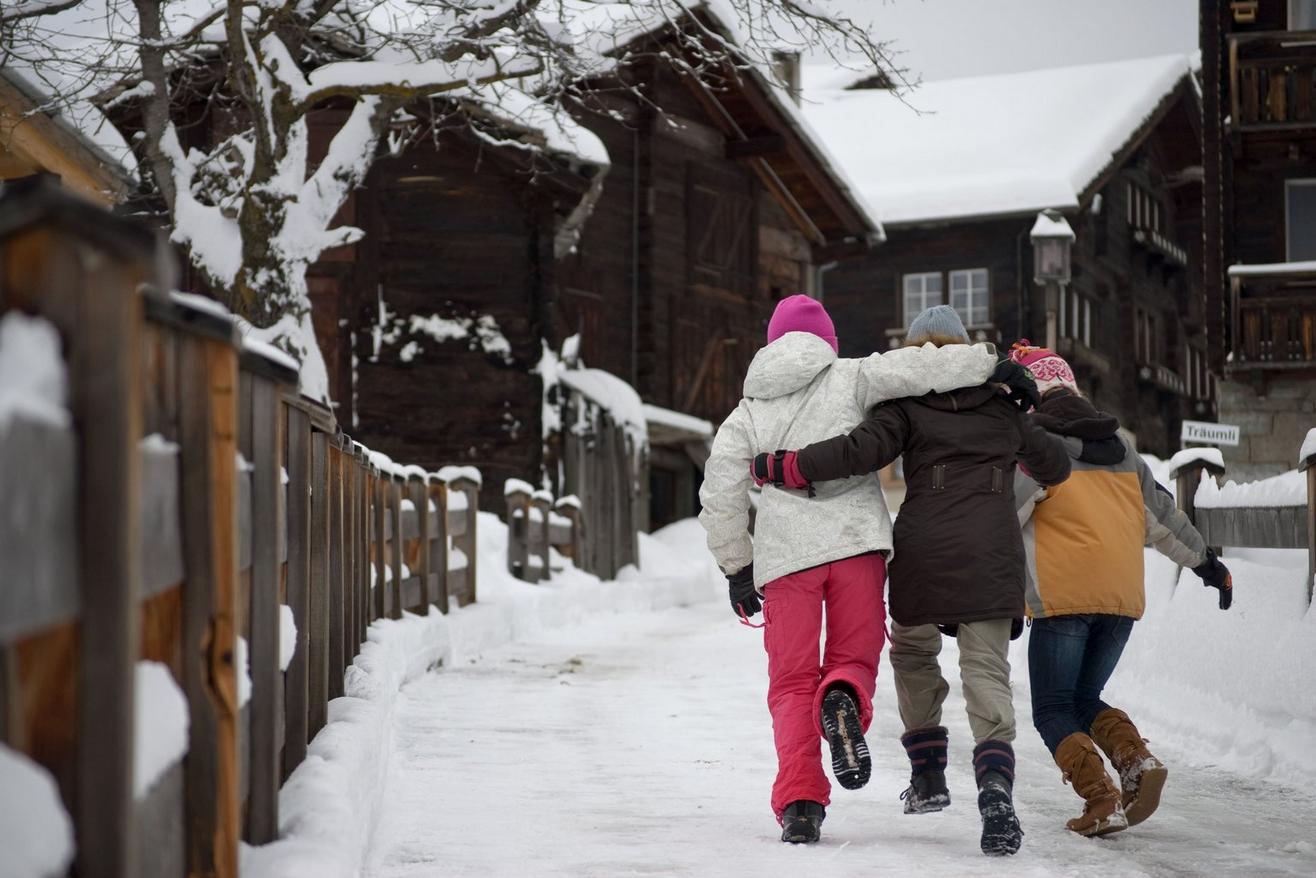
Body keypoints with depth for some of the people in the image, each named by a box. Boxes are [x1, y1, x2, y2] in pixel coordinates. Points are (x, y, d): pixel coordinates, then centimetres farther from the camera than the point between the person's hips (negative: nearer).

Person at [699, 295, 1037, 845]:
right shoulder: (848, 378, 10)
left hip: (785, 553, 1)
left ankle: (799, 803, -11)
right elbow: (910, 368, -6)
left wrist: (736, 567, 16)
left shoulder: (747, 413, 16)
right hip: (856, 542, -1)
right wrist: (993, 366, -4)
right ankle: (843, 699, -26)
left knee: (792, 684, 7)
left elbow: (720, 493, 9)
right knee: (854, 658, 12)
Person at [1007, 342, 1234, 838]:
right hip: (1124, 596, 6)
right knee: (1084, 699, 20)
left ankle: (1101, 801, -13)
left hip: (1064, 596, -6)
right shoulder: (1117, 447, 20)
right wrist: (1206, 562, 39)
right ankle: (1137, 761, -6)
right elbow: (1162, 514, 28)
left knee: (1053, 710, 4)